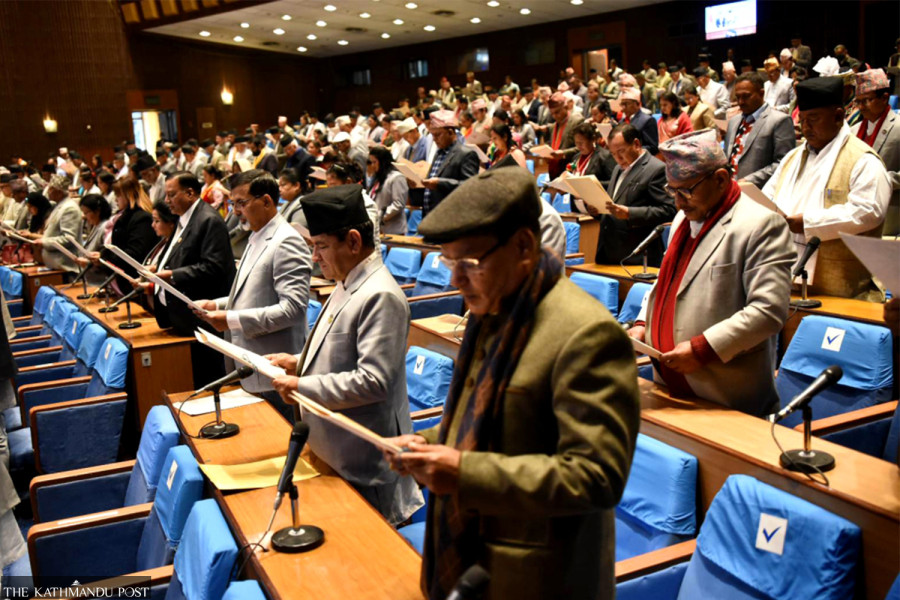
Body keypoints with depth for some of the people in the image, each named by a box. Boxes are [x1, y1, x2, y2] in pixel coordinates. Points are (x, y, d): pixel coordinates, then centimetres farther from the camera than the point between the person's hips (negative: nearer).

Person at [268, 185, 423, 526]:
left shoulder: (380, 296, -22)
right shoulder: (347, 285, 10)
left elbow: (373, 381, -27)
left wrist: (303, 388, -21)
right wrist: (299, 362, 8)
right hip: (332, 452, 10)